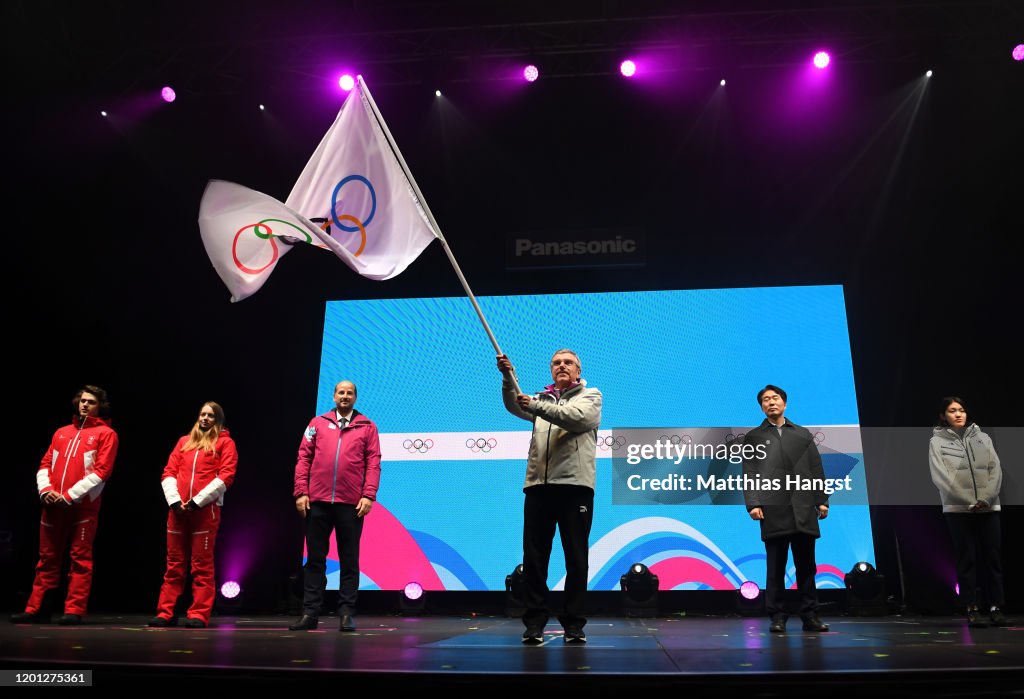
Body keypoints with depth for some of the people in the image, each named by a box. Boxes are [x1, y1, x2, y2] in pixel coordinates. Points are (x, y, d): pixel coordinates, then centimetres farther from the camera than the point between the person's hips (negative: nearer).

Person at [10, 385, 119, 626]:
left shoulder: (106, 433, 1)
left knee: (80, 559, -2)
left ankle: (74, 611, 1)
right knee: (47, 558, 10)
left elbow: (101, 471, -8)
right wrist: (46, 489, -4)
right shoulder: (62, 433, 19)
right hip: (54, 505, 5)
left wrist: (70, 495, -13)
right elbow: (45, 464, 15)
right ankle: (36, 608, 17)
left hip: (83, 506, -5)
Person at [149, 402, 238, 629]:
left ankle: (199, 615, 2)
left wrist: (197, 501, -12)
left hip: (206, 509, -4)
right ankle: (166, 612, 14)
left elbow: (226, 476, -6)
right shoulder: (184, 441, 19)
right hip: (178, 509, 4)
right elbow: (169, 472, 12)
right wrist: (174, 500, -5)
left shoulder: (225, 442, 4)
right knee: (174, 564, 8)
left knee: (202, 565, -2)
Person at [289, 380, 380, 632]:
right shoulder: (318, 423, 11)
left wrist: (368, 496, -9)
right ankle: (310, 613, 14)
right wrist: (301, 492, -2)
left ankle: (347, 614, 11)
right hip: (317, 501, 1)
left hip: (351, 503, -1)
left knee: (349, 561, 4)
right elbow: (304, 458, 7)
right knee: (315, 559, 7)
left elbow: (373, 463, 1)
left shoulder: (367, 427, 7)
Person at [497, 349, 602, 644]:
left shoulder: (591, 396, 13)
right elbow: (515, 406, 1)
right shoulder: (541, 399, 22)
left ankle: (573, 623, 11)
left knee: (576, 558, 2)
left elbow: (576, 417, -9)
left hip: (575, 484, -3)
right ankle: (534, 622, 11)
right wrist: (508, 377, -17)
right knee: (534, 556, 2)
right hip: (538, 485, 3)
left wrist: (536, 405, -16)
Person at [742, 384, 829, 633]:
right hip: (773, 511, -2)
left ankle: (810, 616, 14)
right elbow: (749, 474, 3)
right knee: (775, 568, 1)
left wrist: (822, 500, 3)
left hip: (804, 510, 2)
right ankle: (777, 617, 7)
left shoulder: (803, 434, 16)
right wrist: (752, 504, -8)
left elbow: (816, 470, 12)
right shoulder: (754, 437, 10)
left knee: (807, 566, 6)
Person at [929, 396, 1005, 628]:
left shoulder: (983, 438, 12)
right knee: (967, 559, -2)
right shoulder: (937, 442, 3)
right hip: (958, 509, -3)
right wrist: (969, 501, -13)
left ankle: (995, 607, 10)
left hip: (988, 508, 3)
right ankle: (972, 609, 2)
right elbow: (941, 477, -6)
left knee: (993, 557, 2)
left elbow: (996, 470, 3)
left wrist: (986, 498, -11)